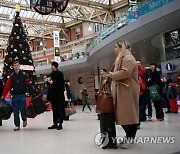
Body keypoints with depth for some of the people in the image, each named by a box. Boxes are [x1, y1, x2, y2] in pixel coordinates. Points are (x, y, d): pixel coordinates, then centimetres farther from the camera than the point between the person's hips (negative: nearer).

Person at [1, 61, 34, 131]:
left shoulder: (24, 75, -3)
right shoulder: (12, 76, 4)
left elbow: (29, 85, -7)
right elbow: (7, 86, 0)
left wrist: (32, 93, -12)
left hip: (22, 95, -3)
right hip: (15, 96, 3)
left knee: (22, 109, -6)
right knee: (15, 111, 4)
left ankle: (24, 119, 25)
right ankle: (17, 125, 15)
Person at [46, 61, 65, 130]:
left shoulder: (59, 73, -5)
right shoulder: (52, 74, 15)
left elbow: (61, 83, -13)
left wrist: (53, 83, -17)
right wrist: (48, 81, -1)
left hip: (59, 94, -7)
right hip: (53, 94, 7)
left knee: (60, 109, -3)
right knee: (54, 109, 10)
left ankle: (60, 123, 2)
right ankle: (55, 123, 15)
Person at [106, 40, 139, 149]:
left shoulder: (128, 57, -9)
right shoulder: (121, 59, 25)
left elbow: (125, 72, -23)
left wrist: (112, 75, -12)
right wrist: (112, 75, 5)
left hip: (128, 91, -10)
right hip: (121, 91, 10)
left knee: (129, 114, -6)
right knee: (124, 115, 9)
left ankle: (131, 139, 0)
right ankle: (128, 137, 16)